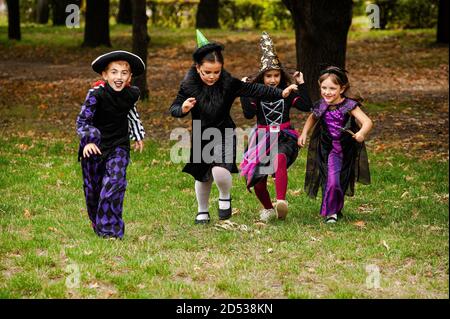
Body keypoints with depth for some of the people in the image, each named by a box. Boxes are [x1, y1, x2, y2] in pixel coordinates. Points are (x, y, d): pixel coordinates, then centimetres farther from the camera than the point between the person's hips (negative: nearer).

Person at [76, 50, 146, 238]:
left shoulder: (132, 94, -6)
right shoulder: (97, 94, -20)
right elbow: (82, 120, -20)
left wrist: (138, 136, 27)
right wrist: (88, 141, -37)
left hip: (119, 145, 1)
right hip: (95, 146, -1)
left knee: (115, 183, -17)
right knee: (93, 186, 8)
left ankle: (110, 229, -10)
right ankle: (96, 222, 32)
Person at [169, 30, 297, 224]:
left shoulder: (229, 83, -17)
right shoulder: (189, 85, -14)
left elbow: (254, 90, -17)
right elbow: (173, 109, -10)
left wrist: (281, 93, -23)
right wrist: (182, 109, -34)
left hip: (224, 136, -2)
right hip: (200, 137, 2)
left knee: (220, 172, -25)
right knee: (202, 177, 16)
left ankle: (225, 196, 8)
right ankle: (203, 211, 40)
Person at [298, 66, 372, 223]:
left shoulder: (349, 105, -17)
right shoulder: (321, 106, -6)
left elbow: (367, 122, -27)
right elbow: (312, 118, 18)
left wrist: (361, 133, -46)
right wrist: (304, 133, 6)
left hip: (348, 150, -1)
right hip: (329, 150, 1)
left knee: (342, 182, 13)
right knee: (332, 181, -14)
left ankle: (336, 209, 34)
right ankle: (330, 212, 3)